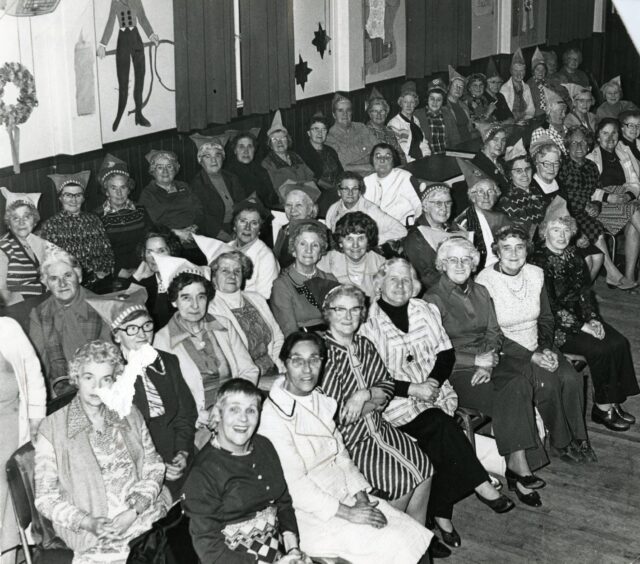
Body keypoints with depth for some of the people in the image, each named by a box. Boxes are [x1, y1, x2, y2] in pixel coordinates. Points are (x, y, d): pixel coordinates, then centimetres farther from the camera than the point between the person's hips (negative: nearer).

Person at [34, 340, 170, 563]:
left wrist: (134, 511, -7)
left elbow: (153, 468, 11)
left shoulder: (130, 416, 14)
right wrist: (88, 522, -14)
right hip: (91, 534, -4)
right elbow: (45, 498, 1)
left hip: (143, 516, 4)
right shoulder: (52, 429, 1)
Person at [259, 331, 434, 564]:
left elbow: (340, 455, 10)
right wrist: (347, 513, -19)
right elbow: (294, 486, -20)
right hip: (311, 516, -7)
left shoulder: (319, 400, 8)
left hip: (345, 497, 8)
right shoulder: (273, 416, -18)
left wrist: (362, 500, -5)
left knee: (418, 538, -5)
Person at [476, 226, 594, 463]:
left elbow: (546, 319, 11)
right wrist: (532, 356, -18)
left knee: (571, 378, -19)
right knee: (547, 383, -26)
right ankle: (561, 441, -5)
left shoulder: (535, 274, 2)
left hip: (537, 347, 5)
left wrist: (547, 349, -8)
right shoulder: (485, 282, -15)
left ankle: (578, 437, -2)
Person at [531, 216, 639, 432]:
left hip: (581, 317, 7)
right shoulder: (539, 262, -14)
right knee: (600, 350, -23)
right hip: (556, 327, -7)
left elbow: (585, 291, 12)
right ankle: (602, 408, -6)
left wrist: (593, 319, -5)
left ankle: (614, 402, -2)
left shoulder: (572, 255, 9)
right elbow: (548, 307, -17)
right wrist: (582, 327, -17)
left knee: (620, 344, -11)